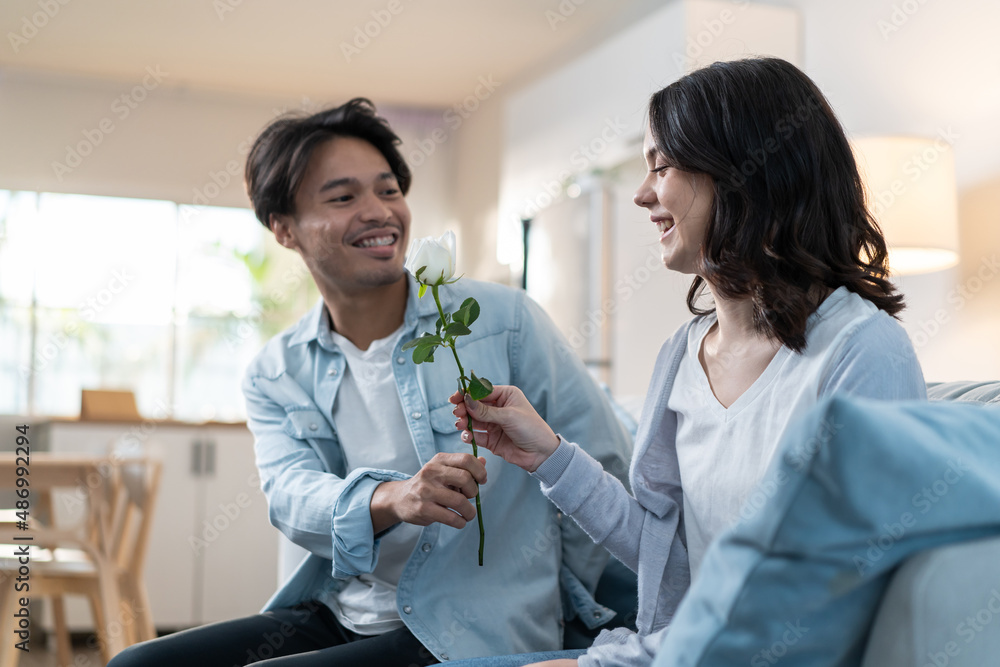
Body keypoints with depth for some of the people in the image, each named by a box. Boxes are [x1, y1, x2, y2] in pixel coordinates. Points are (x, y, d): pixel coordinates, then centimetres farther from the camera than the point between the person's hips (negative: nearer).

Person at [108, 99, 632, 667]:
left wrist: (559, 603, -1)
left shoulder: (505, 320, -5)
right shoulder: (276, 375, 5)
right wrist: (391, 500, -34)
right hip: (336, 617, 5)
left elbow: (609, 470, -1)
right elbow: (292, 497, -13)